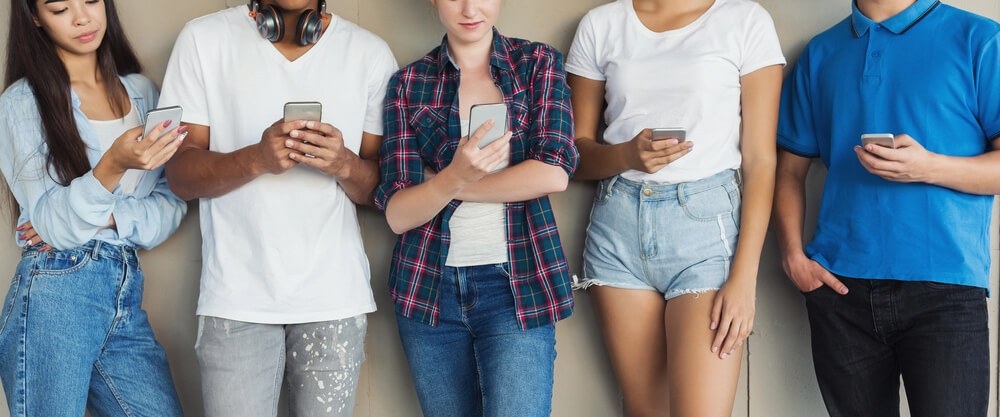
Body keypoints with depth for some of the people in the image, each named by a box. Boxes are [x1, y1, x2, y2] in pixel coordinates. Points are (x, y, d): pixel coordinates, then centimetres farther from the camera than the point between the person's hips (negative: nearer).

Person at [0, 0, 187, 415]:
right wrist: (112, 167, -24)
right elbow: (49, 224, -9)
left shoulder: (141, 91, 11)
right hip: (53, 298, -4)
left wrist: (110, 218, -11)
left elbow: (173, 201, 7)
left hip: (126, 299, 4)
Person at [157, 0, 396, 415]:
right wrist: (256, 158, -19)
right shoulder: (204, 38, 2)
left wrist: (344, 164, -17)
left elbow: (381, 190, 6)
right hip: (237, 298, -1)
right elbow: (180, 176, -1)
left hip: (336, 297, 1)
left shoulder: (371, 53, 5)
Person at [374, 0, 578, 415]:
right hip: (430, 284, 2)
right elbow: (397, 214, -4)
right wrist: (454, 177, -24)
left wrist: (442, 186, -7)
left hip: (517, 283, -2)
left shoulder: (538, 63, 4)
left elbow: (553, 173, -11)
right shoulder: (408, 84, 4)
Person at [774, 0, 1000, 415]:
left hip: (943, 287, -3)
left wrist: (928, 167, -17)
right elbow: (791, 169, 18)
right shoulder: (821, 53, 16)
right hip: (840, 286, 3)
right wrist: (793, 254, 2)